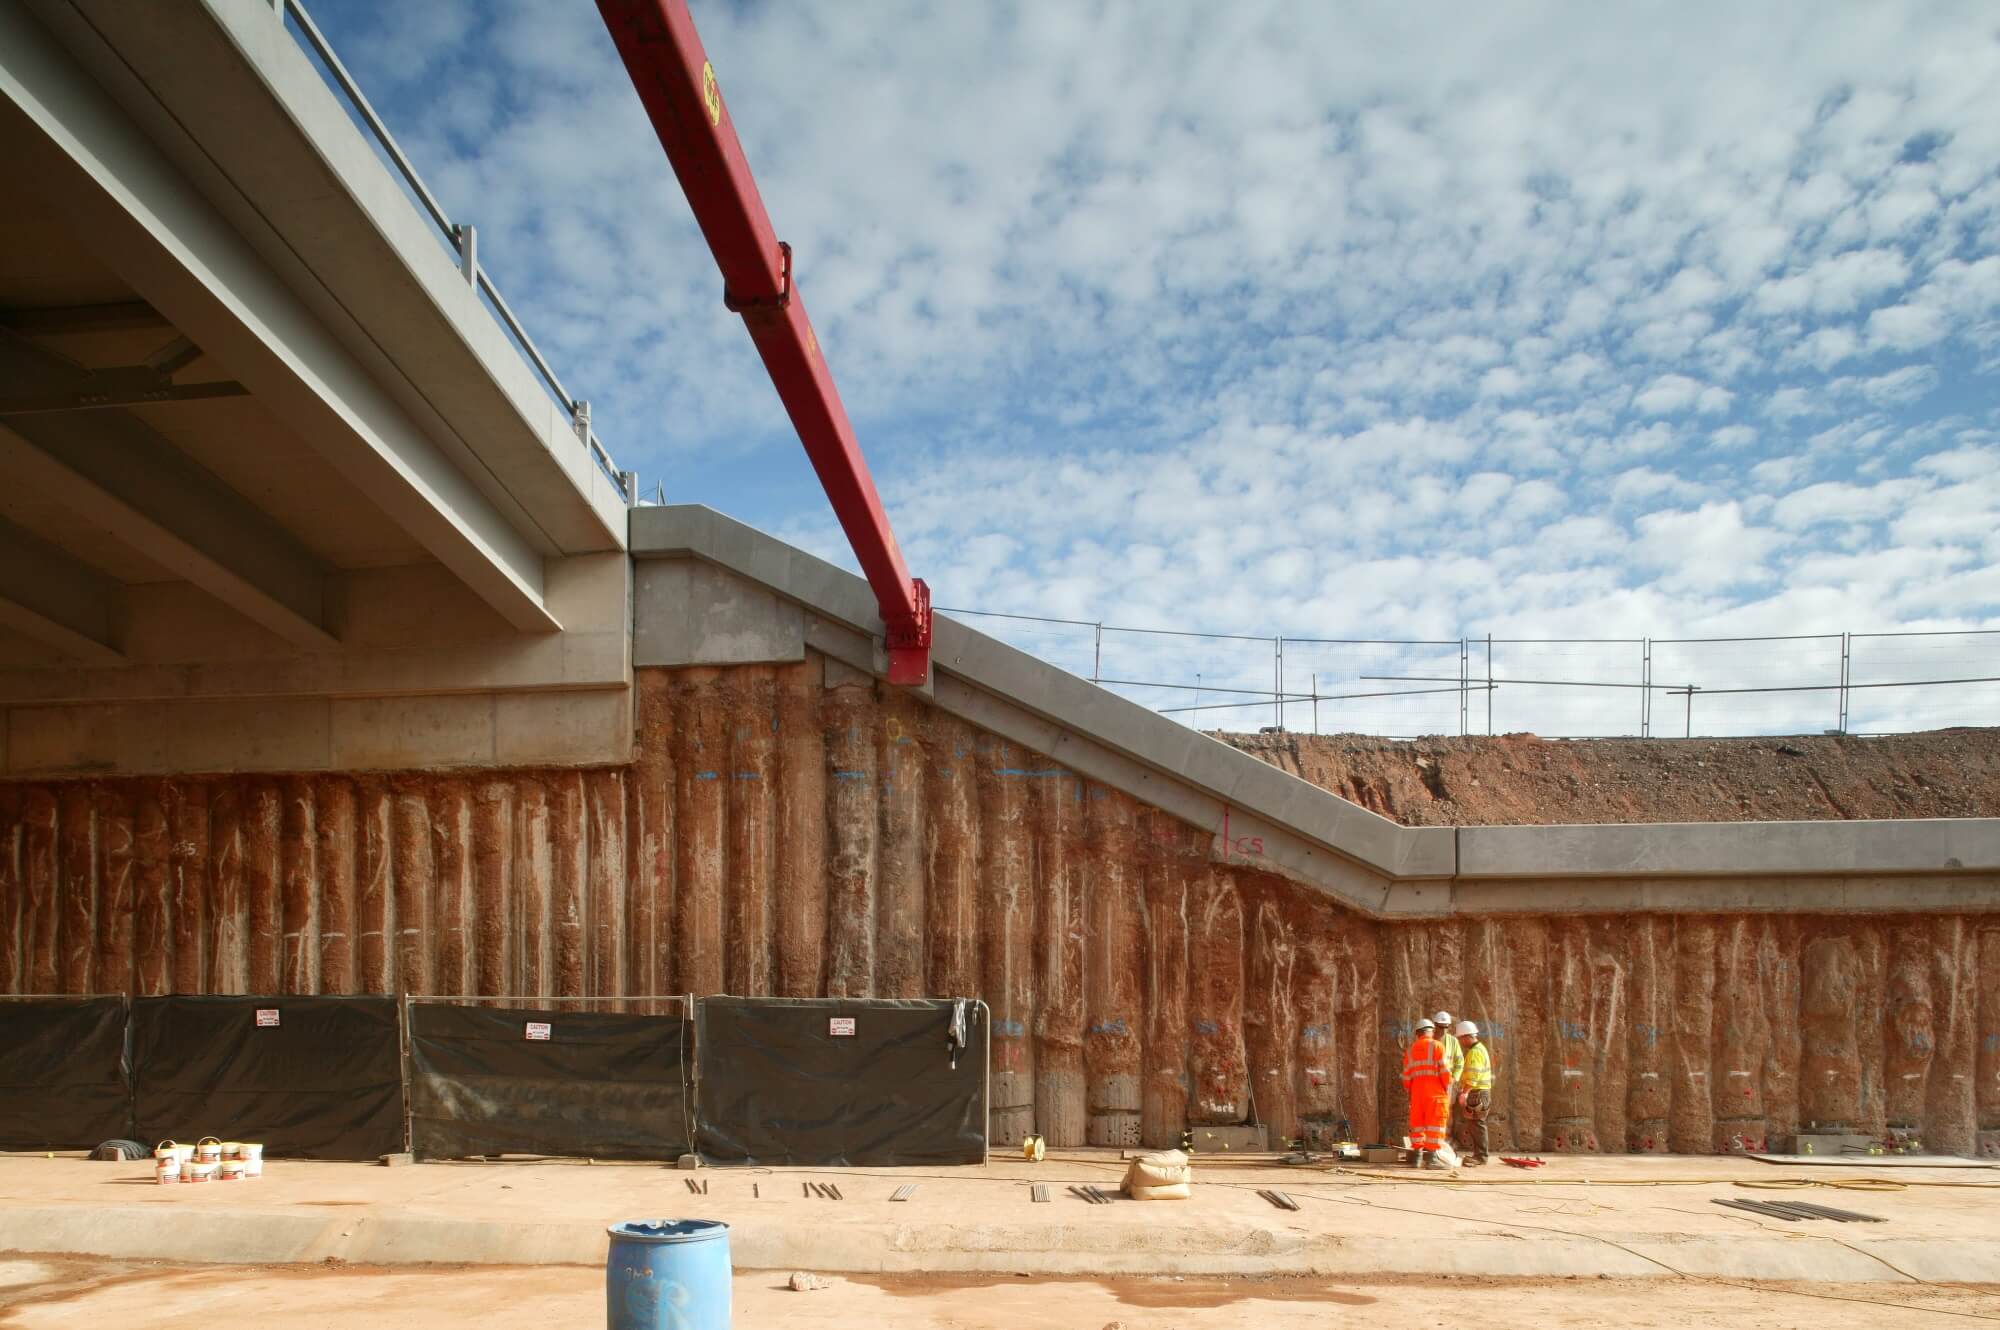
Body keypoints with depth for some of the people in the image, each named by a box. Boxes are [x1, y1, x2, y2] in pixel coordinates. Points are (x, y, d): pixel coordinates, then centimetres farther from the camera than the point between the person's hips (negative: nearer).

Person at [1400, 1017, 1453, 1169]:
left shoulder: (1410, 1050, 13)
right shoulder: (1437, 1046, -1)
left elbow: (1407, 1076, 10)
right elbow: (1444, 1071, -8)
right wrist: (1448, 1093, -5)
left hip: (1417, 1090, 5)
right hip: (1435, 1091, -5)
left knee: (1417, 1123, 12)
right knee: (1434, 1124, -5)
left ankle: (1417, 1157, 10)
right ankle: (1430, 1159, -12)